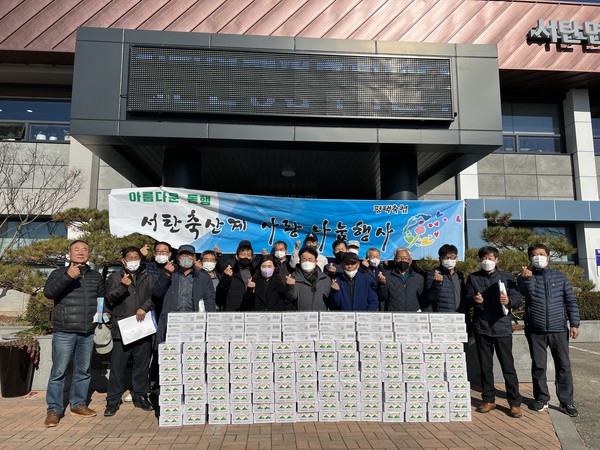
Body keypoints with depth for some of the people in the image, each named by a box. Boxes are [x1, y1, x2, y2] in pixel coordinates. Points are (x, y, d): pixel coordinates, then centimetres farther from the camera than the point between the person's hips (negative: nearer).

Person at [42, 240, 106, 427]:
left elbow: (102, 299, 23)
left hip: (88, 333, 4)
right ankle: (54, 410, 9)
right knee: (59, 371, -1)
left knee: (83, 371, 12)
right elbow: (48, 292, -16)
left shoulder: (96, 276, 13)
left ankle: (78, 404, 24)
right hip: (64, 332, -4)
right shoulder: (60, 273, 2)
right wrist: (68, 277, -26)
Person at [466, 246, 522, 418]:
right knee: (485, 366, 10)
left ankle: (515, 403, 9)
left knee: (508, 366, 0)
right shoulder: (473, 278, 10)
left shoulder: (507, 278, 7)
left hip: (502, 327, -2)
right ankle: (488, 400, 21)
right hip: (481, 328, 2)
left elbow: (517, 298, -1)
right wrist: (475, 300, -17)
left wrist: (508, 301, -24)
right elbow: (468, 298, 6)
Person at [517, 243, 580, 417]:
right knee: (538, 366, 7)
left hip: (559, 329, 1)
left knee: (563, 365, 5)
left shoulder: (560, 277, 6)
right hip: (535, 330, 0)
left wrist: (574, 324, -1)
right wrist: (527, 278, -37)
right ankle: (541, 399, 19)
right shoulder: (526, 277, 3)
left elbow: (571, 301, 6)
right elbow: (528, 293, -18)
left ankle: (566, 401, 16)